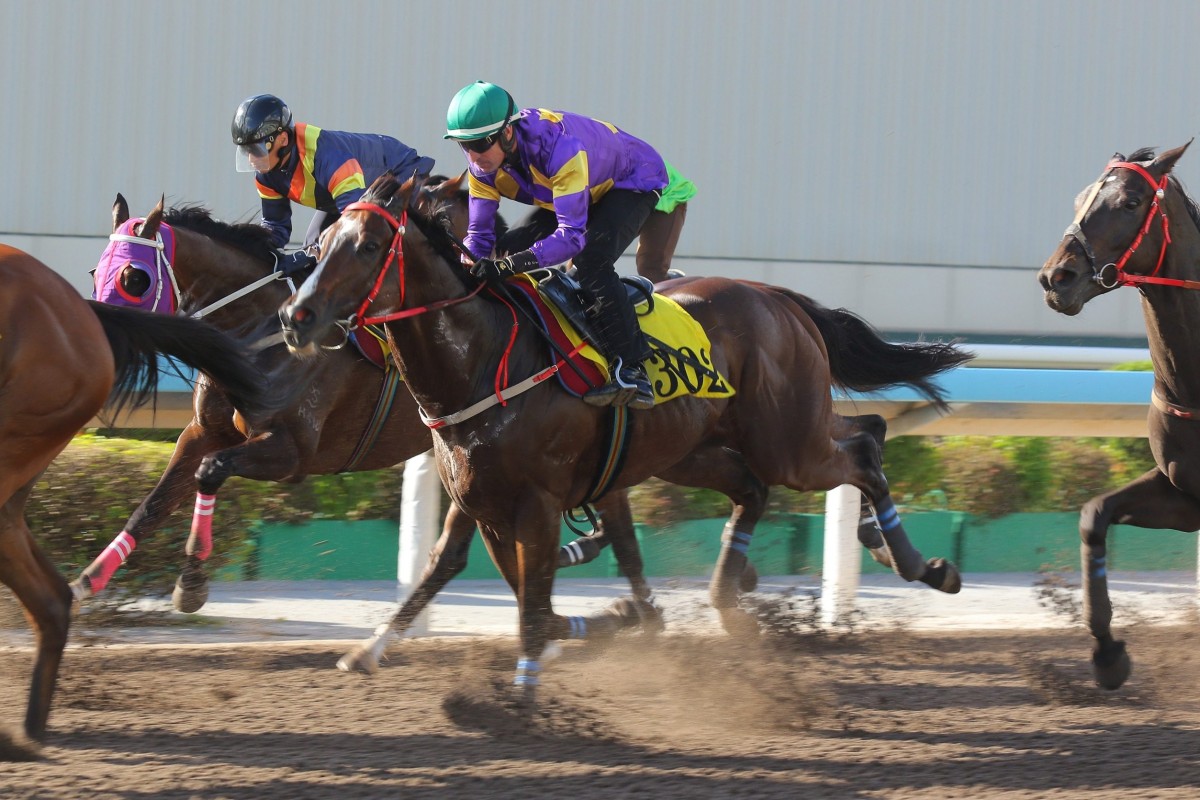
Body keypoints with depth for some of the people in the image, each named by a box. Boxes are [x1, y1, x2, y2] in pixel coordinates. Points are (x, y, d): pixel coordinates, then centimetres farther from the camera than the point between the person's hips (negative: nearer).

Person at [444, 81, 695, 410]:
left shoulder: (559, 147, -43)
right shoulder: (482, 164, -20)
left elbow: (572, 235, -47)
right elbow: (479, 234, -12)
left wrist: (513, 265, -59)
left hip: (635, 182, -8)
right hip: (574, 193, 8)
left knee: (590, 261, -32)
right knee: (504, 252, -6)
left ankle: (633, 370, -31)